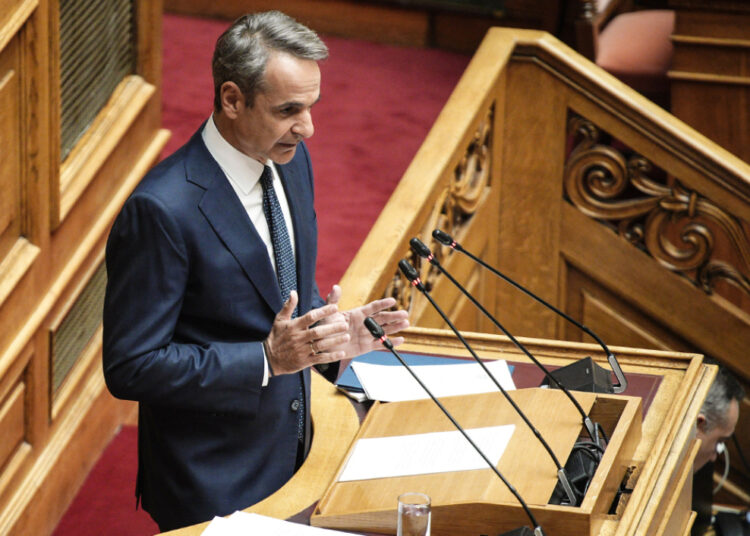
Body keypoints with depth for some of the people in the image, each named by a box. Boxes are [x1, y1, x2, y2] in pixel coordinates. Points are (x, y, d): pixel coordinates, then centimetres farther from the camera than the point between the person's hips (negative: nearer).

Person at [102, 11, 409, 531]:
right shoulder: (160, 209, -25)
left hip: (291, 450, 7)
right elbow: (131, 366, -22)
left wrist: (335, 332, -6)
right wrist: (266, 359, -28)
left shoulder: (291, 161, 0)